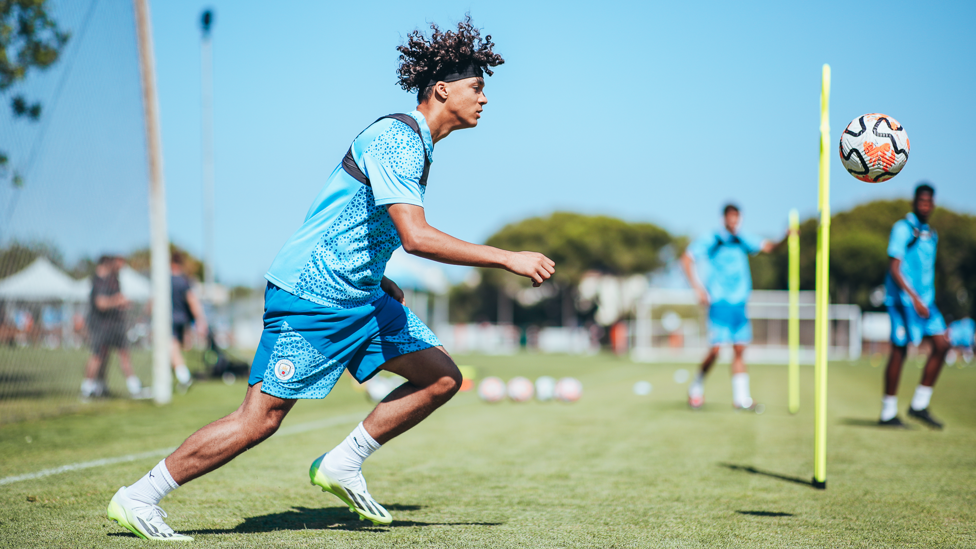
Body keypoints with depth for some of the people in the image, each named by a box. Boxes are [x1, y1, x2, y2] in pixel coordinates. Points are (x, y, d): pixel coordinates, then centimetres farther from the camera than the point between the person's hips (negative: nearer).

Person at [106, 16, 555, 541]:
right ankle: (137, 499, 3)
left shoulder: (416, 143, 14)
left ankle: (342, 464, 9)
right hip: (310, 295, -10)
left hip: (359, 296, 10)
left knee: (442, 378, 2)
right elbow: (415, 236, -30)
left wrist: (379, 282, 20)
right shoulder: (396, 139, -19)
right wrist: (508, 259, -27)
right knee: (259, 419, -8)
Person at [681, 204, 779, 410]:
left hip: (739, 303, 5)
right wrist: (698, 289, -9)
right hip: (719, 301, -5)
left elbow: (767, 246, 5)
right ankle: (696, 389, 9)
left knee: (739, 350, 2)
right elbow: (686, 260, -2)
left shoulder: (744, 241, 11)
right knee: (716, 349, -11)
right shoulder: (710, 240, -3)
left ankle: (741, 397, 6)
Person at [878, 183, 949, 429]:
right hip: (903, 299, -8)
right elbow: (894, 268, -16)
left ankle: (919, 405, 3)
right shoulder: (903, 228, -8)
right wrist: (914, 298, -23)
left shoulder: (930, 234, 17)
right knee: (899, 351, -4)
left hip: (925, 300, 8)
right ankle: (888, 412, 5)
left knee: (941, 345, -4)